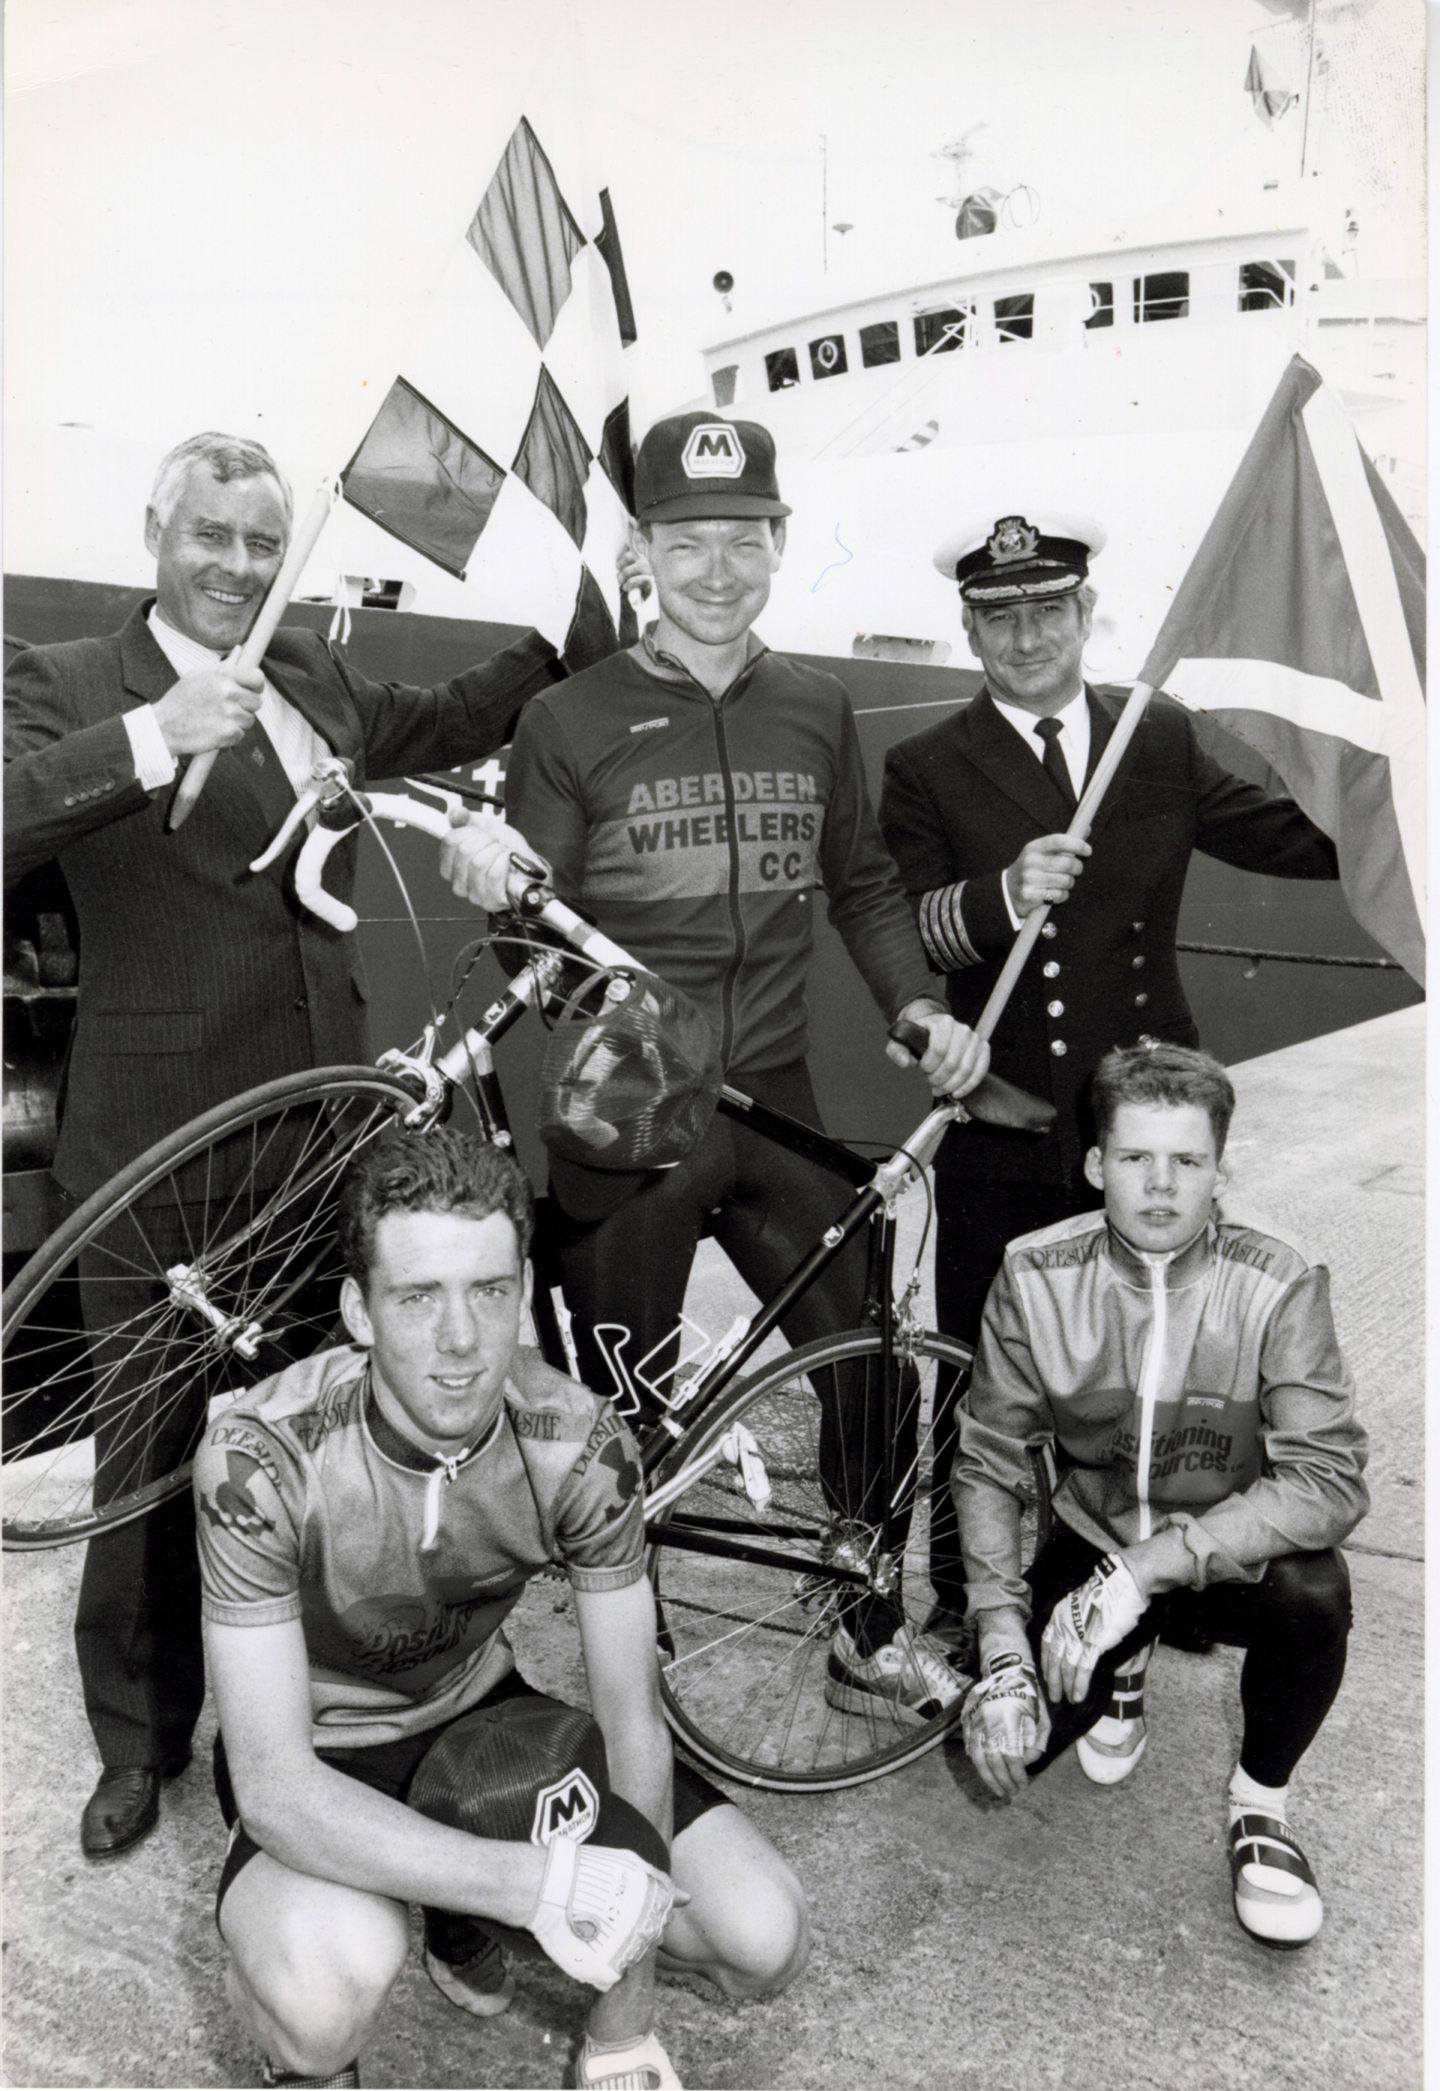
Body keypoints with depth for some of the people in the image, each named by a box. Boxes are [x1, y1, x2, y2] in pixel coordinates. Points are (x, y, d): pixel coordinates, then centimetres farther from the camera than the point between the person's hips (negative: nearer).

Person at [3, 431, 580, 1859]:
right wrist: (157, 736, -30)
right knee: (156, 1444, 6)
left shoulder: (311, 674, 13)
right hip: (161, 1148, -5)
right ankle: (139, 1738, 28)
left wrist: (567, 644, 26)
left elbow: (423, 727, 31)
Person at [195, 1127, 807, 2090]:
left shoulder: (580, 1442, -23)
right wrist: (535, 1881, -43)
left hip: (479, 1714, 4)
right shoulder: (262, 1462, -32)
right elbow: (275, 1789, -31)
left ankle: (462, 1915, 15)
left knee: (768, 1942, -9)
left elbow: (633, 1718, -13)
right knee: (329, 1987, -37)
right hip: (313, 1762, -3)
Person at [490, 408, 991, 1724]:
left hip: (776, 1109, 4)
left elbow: (862, 883, 16)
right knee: (626, 1414, 10)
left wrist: (917, 1004, 2)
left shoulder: (817, 710, 7)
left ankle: (873, 1630, 33)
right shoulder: (570, 723, -4)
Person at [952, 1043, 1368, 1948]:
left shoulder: (1281, 1285, -22)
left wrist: (1149, 1567, -37)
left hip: (1235, 1554, -1)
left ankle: (1262, 1802, -1)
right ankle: (1119, 1671, 21)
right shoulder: (1036, 1278, -17)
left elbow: (1329, 1480, -29)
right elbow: (989, 1465, -12)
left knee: (1312, 1594, -34)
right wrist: (1004, 1650, -21)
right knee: (1009, 1741, -15)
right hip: (1094, 1541, 2)